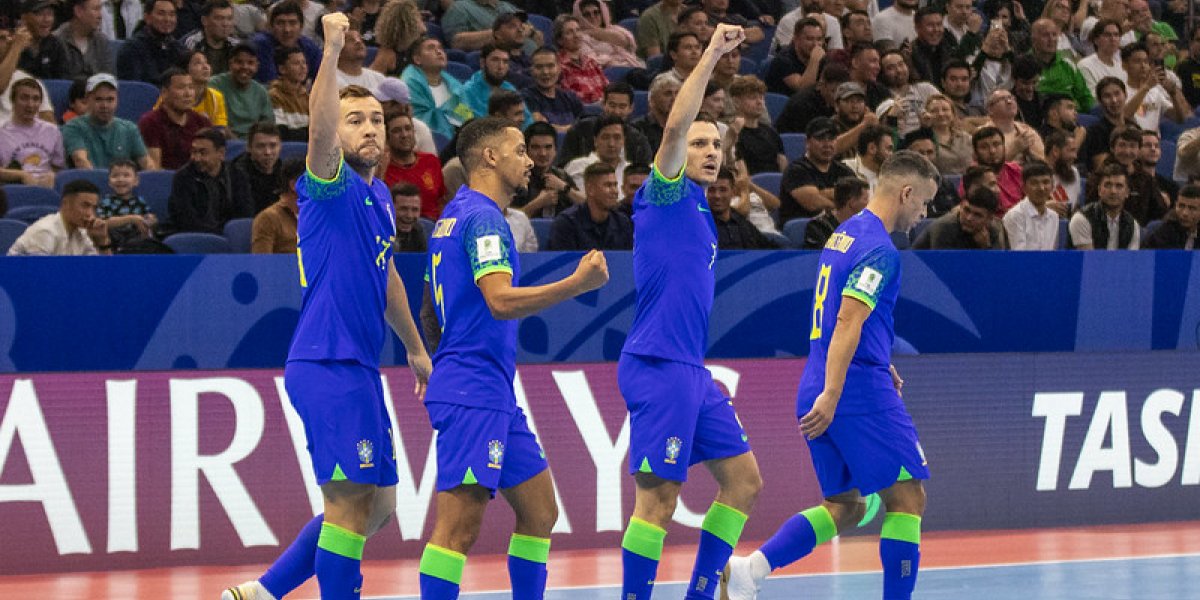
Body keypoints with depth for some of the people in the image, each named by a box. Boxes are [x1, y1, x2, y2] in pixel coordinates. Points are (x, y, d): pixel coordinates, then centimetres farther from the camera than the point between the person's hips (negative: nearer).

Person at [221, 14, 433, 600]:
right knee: (351, 503, -10)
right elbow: (320, 131, -30)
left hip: (359, 370, 9)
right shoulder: (330, 185, -8)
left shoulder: (378, 195, 17)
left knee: (376, 507, 13)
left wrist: (415, 348, 36)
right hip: (327, 367, -9)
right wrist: (332, 51, -41)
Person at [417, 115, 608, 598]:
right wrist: (577, 284, -30)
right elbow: (501, 300, -26)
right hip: (473, 394, -11)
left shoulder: (455, 215, 19)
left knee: (540, 511, 13)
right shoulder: (483, 218, -12)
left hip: (496, 395, 11)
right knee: (460, 524, -13)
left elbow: (431, 311, 27)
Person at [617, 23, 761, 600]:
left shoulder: (700, 213, 21)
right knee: (658, 497, -10)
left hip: (688, 370, 9)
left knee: (742, 480, 10)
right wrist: (711, 53, -21)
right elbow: (676, 124, -20)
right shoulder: (665, 194, -3)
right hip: (657, 365, -9)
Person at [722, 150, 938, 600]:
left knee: (843, 507, 12)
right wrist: (831, 395, -28)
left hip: (818, 393, 9)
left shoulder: (843, 234, 16)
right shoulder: (879, 249, -13)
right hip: (861, 392, -9)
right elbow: (847, 322, -22)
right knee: (907, 497, 0)